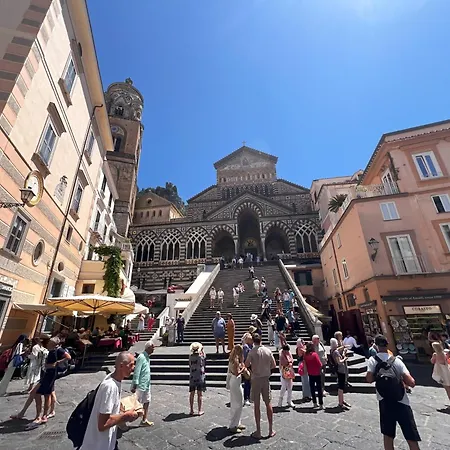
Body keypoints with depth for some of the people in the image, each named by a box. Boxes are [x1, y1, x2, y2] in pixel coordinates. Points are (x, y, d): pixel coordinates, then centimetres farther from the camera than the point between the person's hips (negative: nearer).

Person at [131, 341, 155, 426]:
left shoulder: (147, 357, 9)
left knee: (147, 402, 13)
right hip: (141, 385, -9)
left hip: (147, 385, 9)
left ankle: (144, 420, 24)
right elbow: (136, 371, -22)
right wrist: (135, 385, -22)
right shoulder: (141, 357, -21)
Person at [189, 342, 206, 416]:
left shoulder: (190, 356, -5)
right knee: (200, 394, 7)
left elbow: (190, 366, 7)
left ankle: (191, 410, 22)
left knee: (192, 394, 13)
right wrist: (202, 351, 13)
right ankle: (200, 411, 13)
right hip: (200, 376, -2)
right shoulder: (201, 355, -12)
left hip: (192, 377, 3)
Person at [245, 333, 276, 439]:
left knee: (256, 405, 8)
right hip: (266, 379, 3)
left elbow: (246, 365, -12)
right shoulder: (268, 351, -5)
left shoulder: (252, 351, -14)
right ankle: (271, 430, 25)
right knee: (268, 403, 15)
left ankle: (258, 431, 16)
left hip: (256, 379, -3)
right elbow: (274, 365, 0)